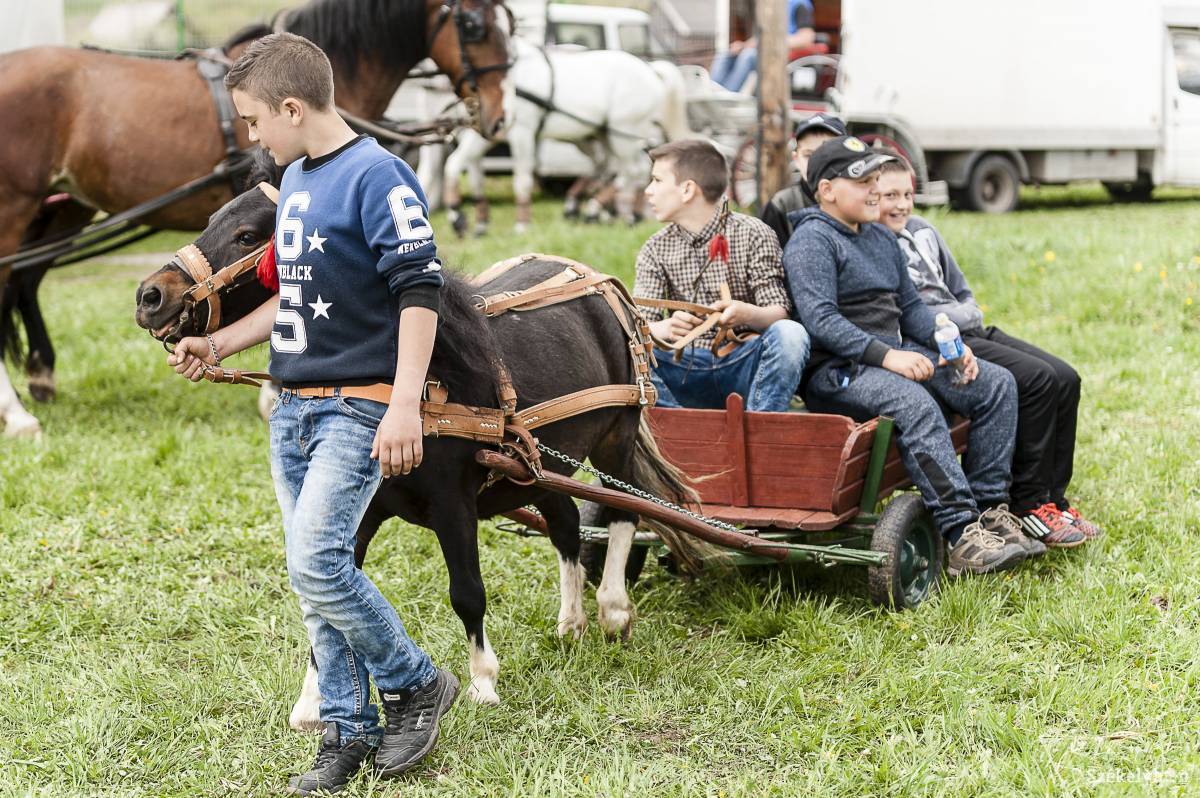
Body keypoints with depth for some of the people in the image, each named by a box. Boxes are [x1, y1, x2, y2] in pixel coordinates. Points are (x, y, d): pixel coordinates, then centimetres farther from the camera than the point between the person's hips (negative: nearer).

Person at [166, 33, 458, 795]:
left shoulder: (376, 175, -13)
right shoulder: (294, 180, 15)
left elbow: (419, 293, -18)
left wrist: (405, 405, -25)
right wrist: (218, 346, 24)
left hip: (358, 408, -9)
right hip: (294, 409, 9)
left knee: (317, 564, -17)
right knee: (316, 575, 9)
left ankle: (416, 683, 4)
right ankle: (350, 731, 19)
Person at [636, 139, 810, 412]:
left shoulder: (751, 233, 1)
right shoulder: (655, 250, 9)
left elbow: (779, 313, -5)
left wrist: (748, 314, -30)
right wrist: (666, 328, -28)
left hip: (745, 368, -1)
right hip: (687, 370, 2)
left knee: (790, 334, -31)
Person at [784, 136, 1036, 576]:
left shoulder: (881, 237, 20)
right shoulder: (811, 241, -8)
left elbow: (909, 305, 22)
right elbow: (820, 320, -20)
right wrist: (886, 356, -27)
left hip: (896, 353, 9)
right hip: (836, 370, -9)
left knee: (997, 384, -2)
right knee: (913, 402, -36)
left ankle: (989, 507, -7)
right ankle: (961, 535, -39)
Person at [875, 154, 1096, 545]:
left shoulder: (922, 231, 19)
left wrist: (972, 316, 8)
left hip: (972, 332, 9)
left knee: (1065, 380, -4)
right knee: (1035, 379, -23)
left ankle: (1053, 498, 1)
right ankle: (1028, 504, -15)